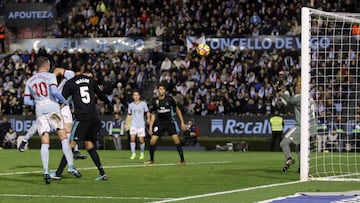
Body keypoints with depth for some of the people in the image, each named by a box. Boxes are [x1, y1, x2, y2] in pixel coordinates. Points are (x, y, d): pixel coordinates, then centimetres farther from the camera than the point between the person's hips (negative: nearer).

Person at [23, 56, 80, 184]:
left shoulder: (30, 81, 16)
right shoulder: (50, 76, 2)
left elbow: (26, 101, 14)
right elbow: (54, 92, -13)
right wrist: (64, 101, 2)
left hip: (39, 111, 4)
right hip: (52, 107, -4)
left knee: (45, 143, 1)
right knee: (64, 138, 0)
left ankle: (46, 171, -9)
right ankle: (71, 166, -9)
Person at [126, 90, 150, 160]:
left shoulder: (143, 103, 3)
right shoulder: (131, 105, 9)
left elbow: (147, 112, 7)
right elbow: (129, 115, 18)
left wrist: (148, 119, -10)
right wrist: (127, 124, 12)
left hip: (141, 124, -1)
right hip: (133, 124, 1)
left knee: (141, 140, -3)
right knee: (132, 138, -16)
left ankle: (142, 153, 18)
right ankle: (133, 153, -7)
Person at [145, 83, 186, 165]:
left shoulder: (169, 99, -6)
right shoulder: (155, 101, 0)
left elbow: (177, 110, 3)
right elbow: (153, 114, 9)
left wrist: (182, 122, 0)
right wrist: (150, 126, 4)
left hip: (170, 122, -2)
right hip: (159, 123, 2)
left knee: (176, 139, -16)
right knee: (152, 141, -6)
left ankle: (182, 159, -8)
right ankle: (151, 160, 14)